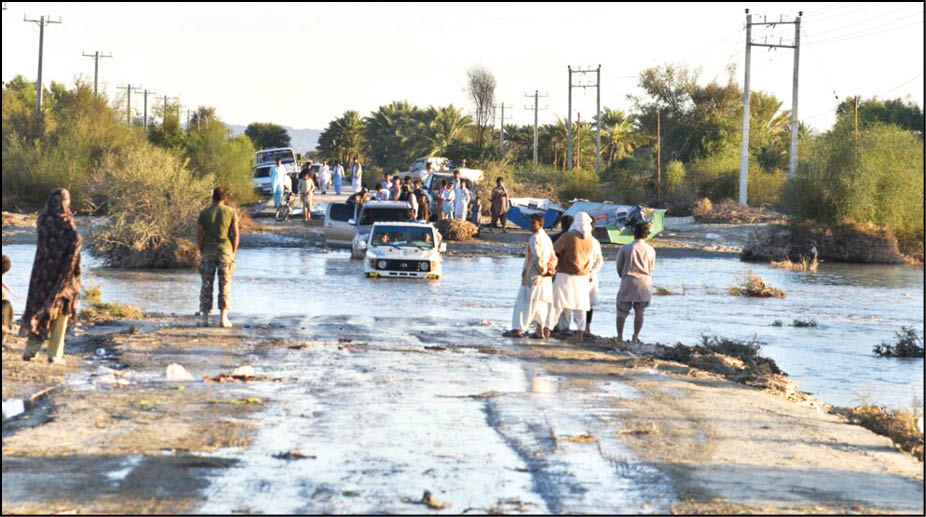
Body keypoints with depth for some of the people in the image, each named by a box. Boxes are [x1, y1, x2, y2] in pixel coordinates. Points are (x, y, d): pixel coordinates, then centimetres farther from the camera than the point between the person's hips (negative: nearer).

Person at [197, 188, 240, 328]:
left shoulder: (204, 213, 0)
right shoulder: (231, 212, 0)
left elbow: (199, 235, 0)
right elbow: (236, 234, -1)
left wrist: (202, 252, 10)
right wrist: (233, 253, 8)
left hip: (209, 251, 0)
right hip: (226, 250, 0)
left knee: (207, 285, 7)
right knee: (225, 285, 4)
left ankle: (205, 317, 4)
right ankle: (223, 318, -2)